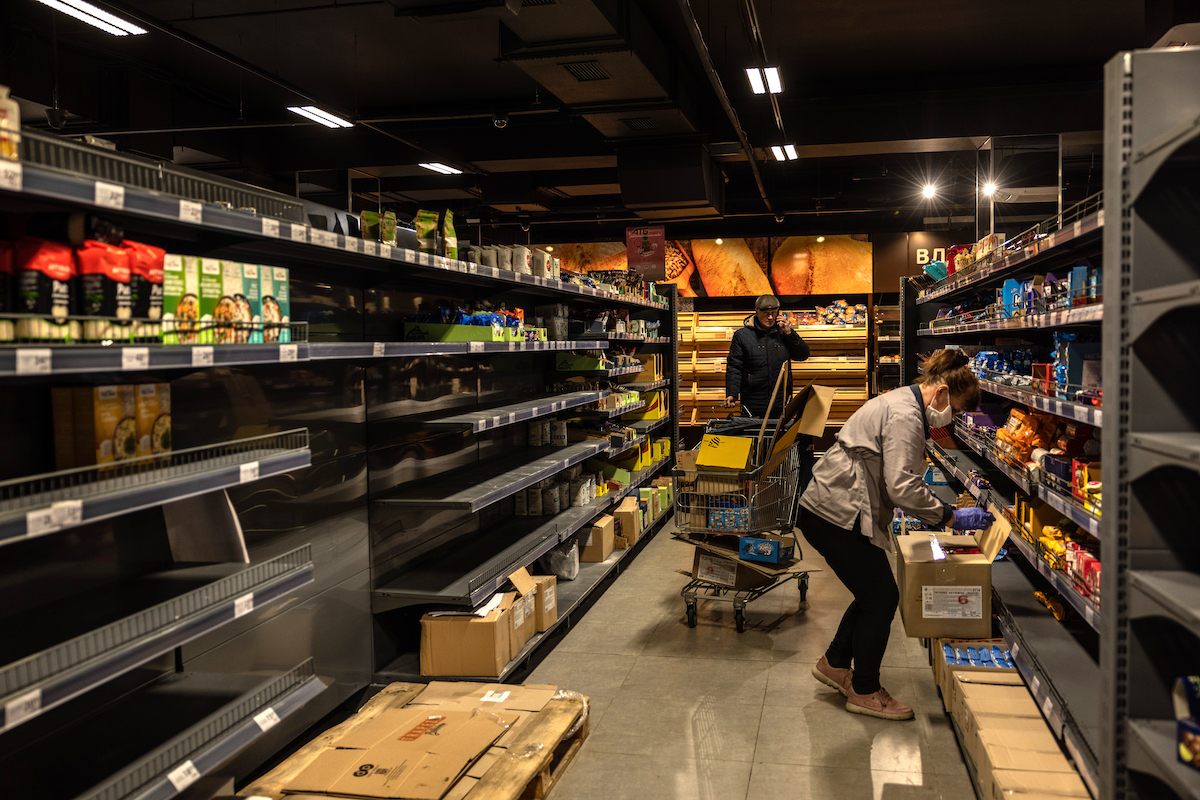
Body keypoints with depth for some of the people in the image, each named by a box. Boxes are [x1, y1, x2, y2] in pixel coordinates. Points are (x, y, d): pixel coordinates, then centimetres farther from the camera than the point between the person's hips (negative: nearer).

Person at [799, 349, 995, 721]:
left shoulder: (901, 404, 16)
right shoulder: (905, 416, -18)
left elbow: (900, 478, 22)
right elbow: (902, 488, -25)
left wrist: (944, 510, 16)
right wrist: (951, 516, -16)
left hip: (830, 510, 11)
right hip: (836, 516, -11)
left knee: (875, 593, 18)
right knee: (882, 597, -1)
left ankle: (835, 663, 34)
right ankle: (865, 692, 13)